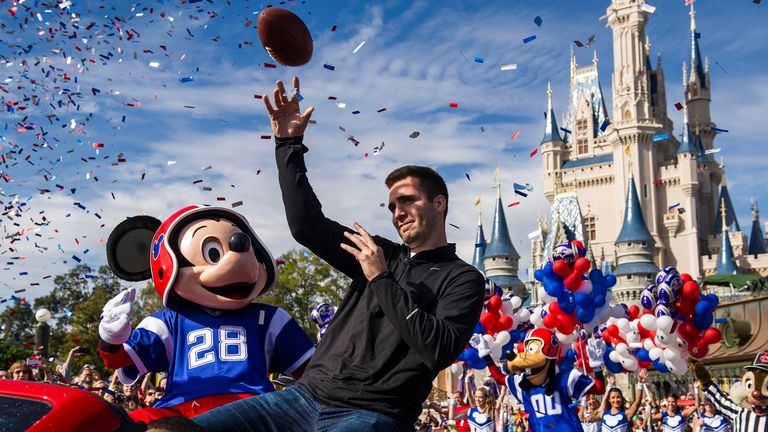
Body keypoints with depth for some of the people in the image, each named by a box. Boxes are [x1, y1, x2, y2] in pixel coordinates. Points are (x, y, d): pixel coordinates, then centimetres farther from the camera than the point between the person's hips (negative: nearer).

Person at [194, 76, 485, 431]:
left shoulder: (463, 279, 4)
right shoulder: (382, 254, 19)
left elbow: (440, 351, -12)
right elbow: (307, 225, 14)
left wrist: (381, 280, -8)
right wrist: (289, 143, 11)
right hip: (306, 396, 6)